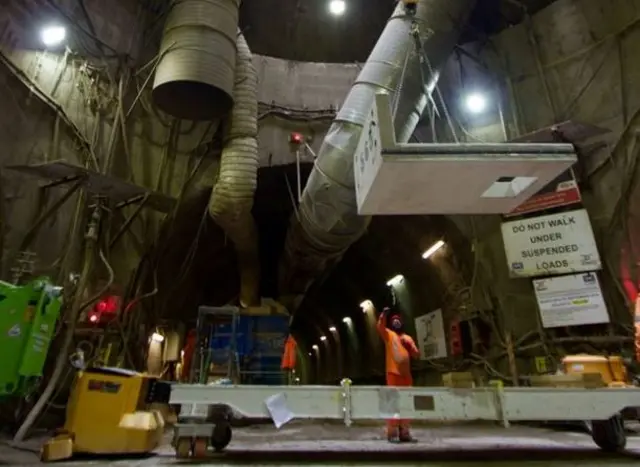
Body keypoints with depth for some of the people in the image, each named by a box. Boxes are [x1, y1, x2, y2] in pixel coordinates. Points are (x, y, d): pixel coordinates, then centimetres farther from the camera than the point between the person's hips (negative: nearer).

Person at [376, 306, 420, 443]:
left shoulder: (407, 338, 19)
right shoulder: (389, 334, 6)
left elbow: (416, 354, 14)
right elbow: (380, 326, -15)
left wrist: (410, 346, -4)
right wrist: (384, 314, -28)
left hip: (406, 374, 5)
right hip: (393, 372, -5)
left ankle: (404, 432, 15)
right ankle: (392, 433, -4)